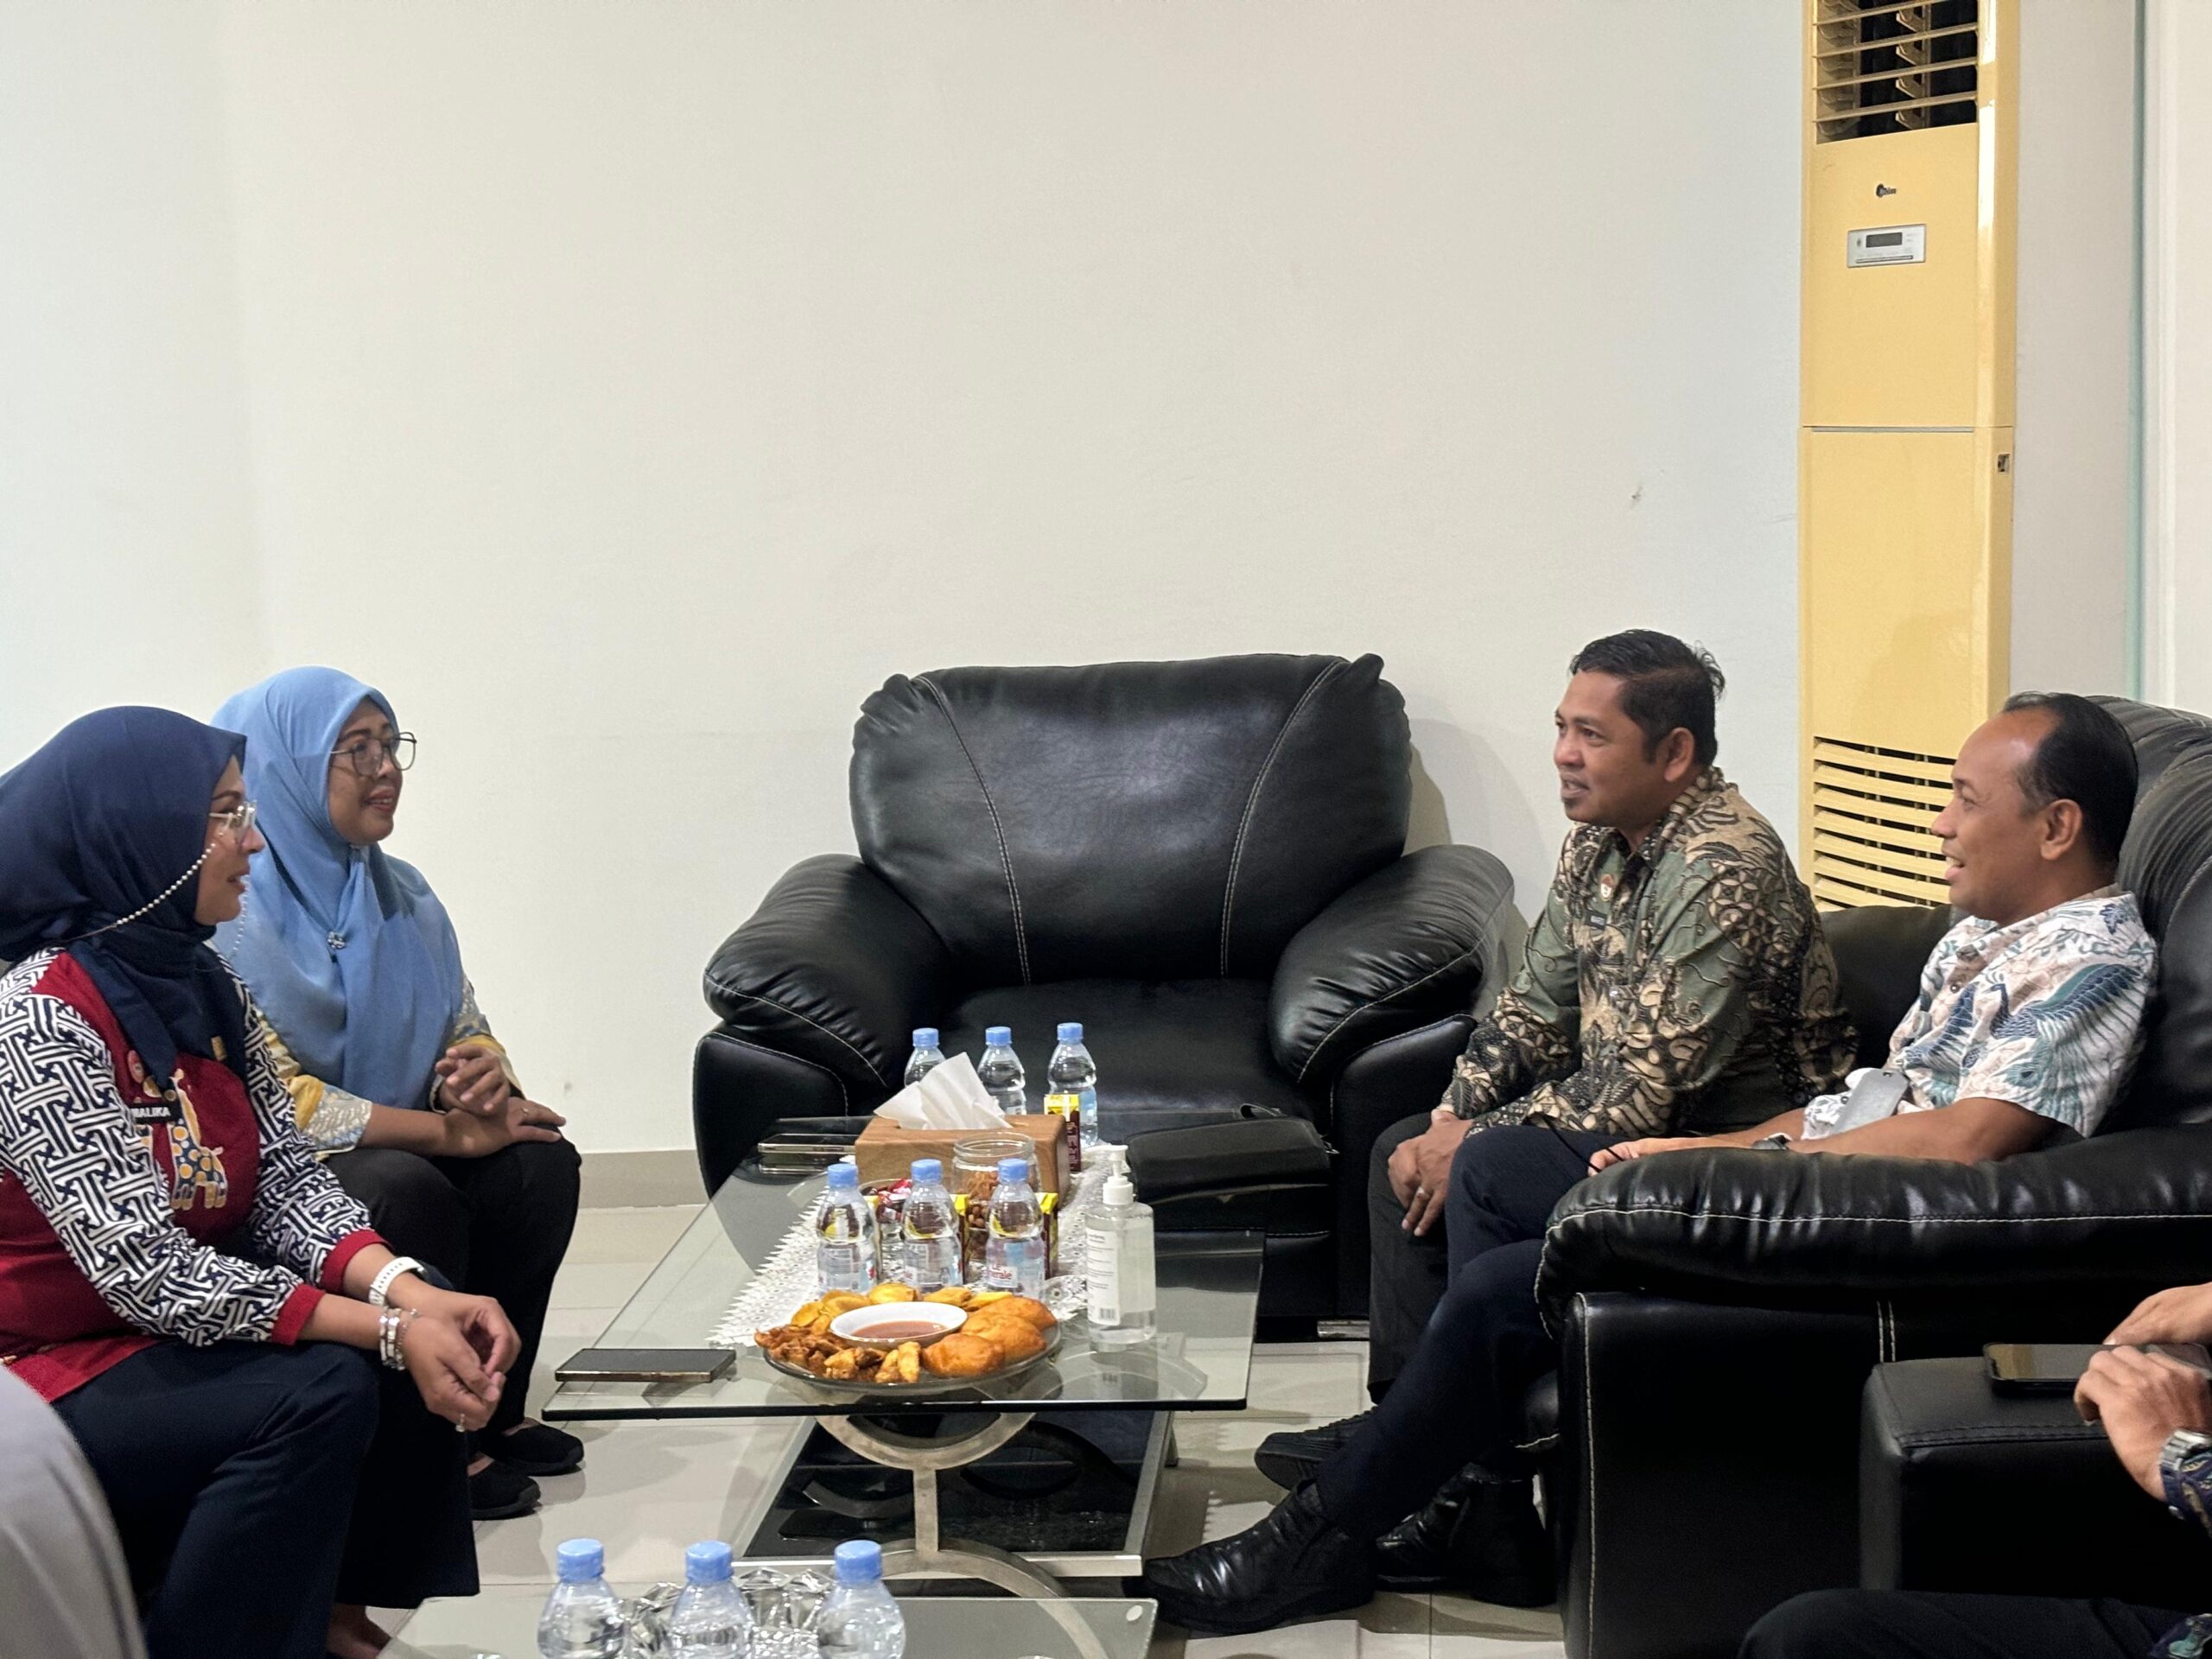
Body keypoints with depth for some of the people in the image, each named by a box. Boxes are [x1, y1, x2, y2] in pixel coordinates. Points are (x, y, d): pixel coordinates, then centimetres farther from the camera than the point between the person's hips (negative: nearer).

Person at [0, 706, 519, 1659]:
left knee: (435, 1332, -6)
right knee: (318, 1392, -26)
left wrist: (410, 1292, -20)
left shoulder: (204, 988, 4)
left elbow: (290, 1182, -1)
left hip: (178, 1331, 8)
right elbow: (147, 1271, -28)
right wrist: (388, 1330, -30)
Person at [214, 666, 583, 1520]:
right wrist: (446, 1131, -22)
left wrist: (485, 1073, -13)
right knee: (412, 1194, -33)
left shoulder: (400, 894, 8)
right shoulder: (224, 914, -16)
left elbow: (466, 1024, 14)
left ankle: (492, 1414, -3)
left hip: (399, 1152, 7)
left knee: (538, 1162, -16)